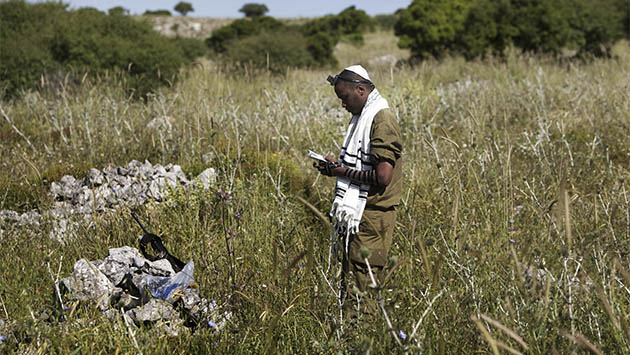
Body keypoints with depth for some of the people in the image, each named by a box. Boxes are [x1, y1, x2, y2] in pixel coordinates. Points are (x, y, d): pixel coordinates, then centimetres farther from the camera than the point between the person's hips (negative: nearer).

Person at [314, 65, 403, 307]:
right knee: (349, 275, 12)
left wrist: (344, 172, -13)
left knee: (363, 281, -6)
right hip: (358, 213, 10)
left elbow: (383, 176, -23)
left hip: (372, 216, -10)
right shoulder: (363, 117, 16)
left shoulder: (382, 119, -15)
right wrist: (337, 166, 8)